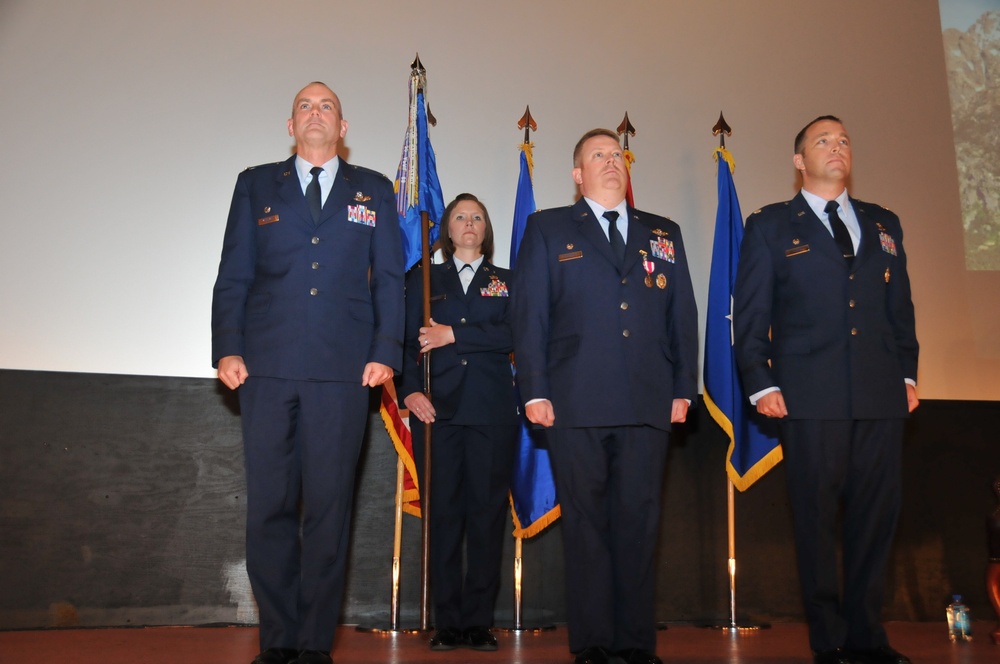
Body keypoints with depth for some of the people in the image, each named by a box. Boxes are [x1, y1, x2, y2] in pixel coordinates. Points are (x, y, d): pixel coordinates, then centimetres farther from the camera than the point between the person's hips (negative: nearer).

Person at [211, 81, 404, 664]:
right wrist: (228, 348, -2)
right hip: (268, 367, 1)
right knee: (269, 506, 2)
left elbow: (389, 280, 9)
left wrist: (386, 352, -3)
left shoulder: (374, 191, 15)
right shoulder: (256, 185, 16)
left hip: (343, 371, -1)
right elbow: (233, 275, 10)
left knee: (329, 507, 1)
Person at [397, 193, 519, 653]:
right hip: (438, 408, 0)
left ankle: (479, 620, 7)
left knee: (487, 511, -1)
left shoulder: (506, 282, 15)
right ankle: (447, 621, 7)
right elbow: (407, 340, 5)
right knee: (442, 511, -1)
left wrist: (454, 334, -9)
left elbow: (510, 334, -3)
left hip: (492, 412, 0)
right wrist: (410, 390, -9)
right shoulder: (424, 280, 16)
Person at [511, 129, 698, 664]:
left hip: (650, 405, 2)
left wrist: (683, 389, 6)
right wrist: (534, 391, -5)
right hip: (576, 404, -2)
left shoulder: (663, 234, 19)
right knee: (586, 523, 3)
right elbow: (529, 315, 4)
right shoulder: (547, 229, 12)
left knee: (638, 521, 4)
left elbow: (683, 316, 15)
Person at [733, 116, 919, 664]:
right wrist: (761, 383, -6)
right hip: (810, 393, -3)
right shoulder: (770, 226, 8)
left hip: (882, 393, 4)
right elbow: (750, 314, 2)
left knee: (876, 514, 5)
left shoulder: (883, 224, 19)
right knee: (817, 517, 1)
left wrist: (907, 372, 8)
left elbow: (900, 306, 18)